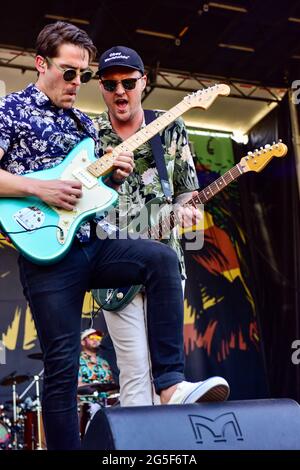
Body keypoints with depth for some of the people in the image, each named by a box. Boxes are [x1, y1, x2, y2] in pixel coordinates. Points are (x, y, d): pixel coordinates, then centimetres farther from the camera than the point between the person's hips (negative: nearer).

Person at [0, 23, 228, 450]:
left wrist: (113, 175, 1)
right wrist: (40, 188, -16)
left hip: (92, 245, 5)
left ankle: (171, 385, -21)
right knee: (62, 365, -5)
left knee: (161, 258, -21)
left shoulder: (83, 122, 20)